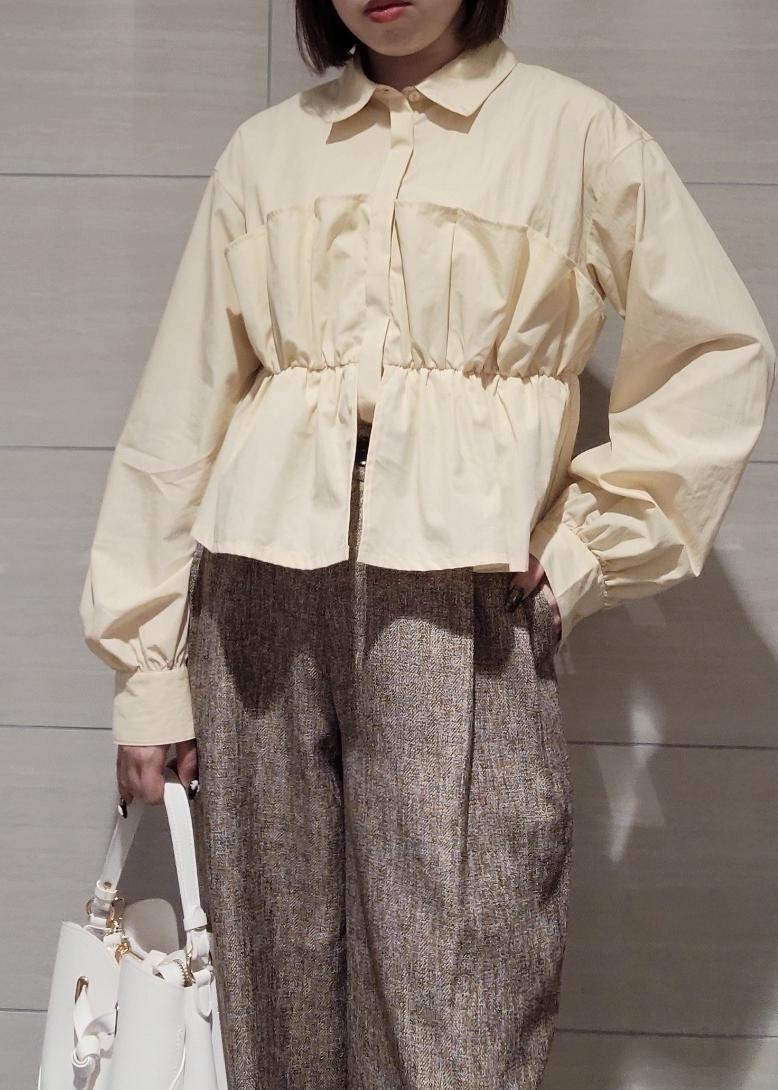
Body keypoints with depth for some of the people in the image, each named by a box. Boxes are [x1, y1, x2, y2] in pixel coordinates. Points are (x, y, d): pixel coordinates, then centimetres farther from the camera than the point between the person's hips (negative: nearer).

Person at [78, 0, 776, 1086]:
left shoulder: (575, 131, 7)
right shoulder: (265, 149, 14)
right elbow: (181, 405, 10)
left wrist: (586, 552, -1)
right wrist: (147, 666, 6)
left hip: (457, 599, -3)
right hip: (259, 588, 3)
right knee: (279, 987, 6)